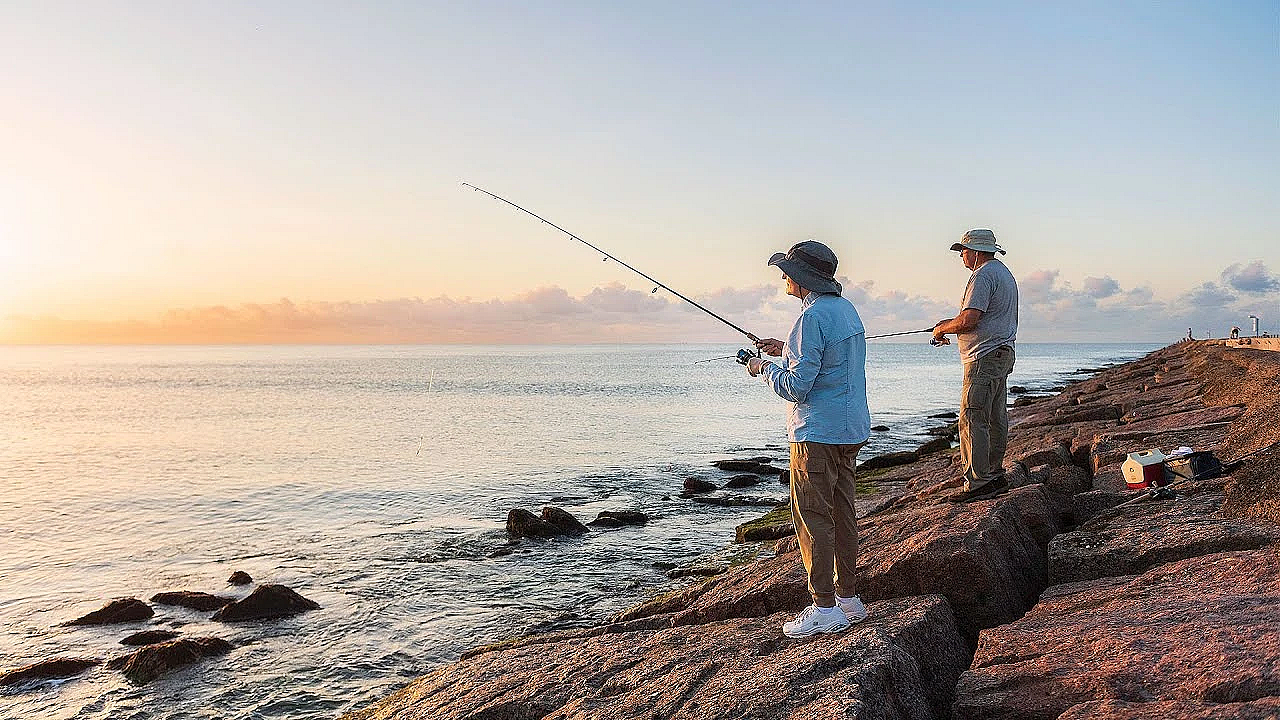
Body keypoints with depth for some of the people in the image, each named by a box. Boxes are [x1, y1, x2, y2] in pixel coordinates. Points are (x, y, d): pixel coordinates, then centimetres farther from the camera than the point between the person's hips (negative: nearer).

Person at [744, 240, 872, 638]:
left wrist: (764, 369, -2)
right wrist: (787, 350, 19)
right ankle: (848, 598, 23)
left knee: (812, 516, -3)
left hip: (818, 433, -10)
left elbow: (797, 386, -20)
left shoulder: (813, 316, -18)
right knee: (841, 512, 15)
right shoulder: (846, 308, 12)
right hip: (850, 429, 10)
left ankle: (825, 608, 1)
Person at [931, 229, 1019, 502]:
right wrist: (950, 323, 19)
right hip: (1003, 354, 11)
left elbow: (968, 321, -21)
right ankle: (995, 474, 21)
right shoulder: (1004, 273, 21)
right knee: (995, 419, 14)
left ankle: (978, 482, -13)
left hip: (985, 358, -11)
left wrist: (942, 329, -3)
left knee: (973, 420, -11)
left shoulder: (982, 276, -13)